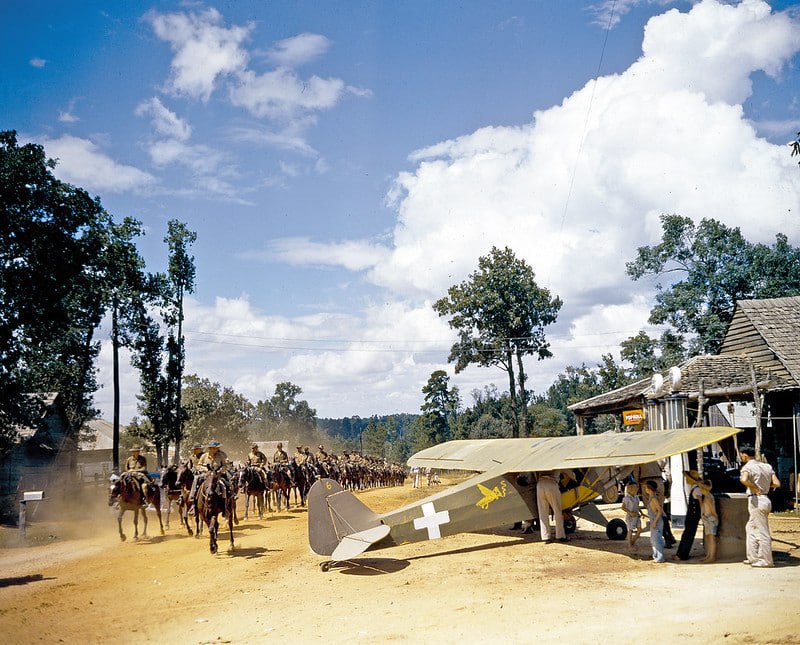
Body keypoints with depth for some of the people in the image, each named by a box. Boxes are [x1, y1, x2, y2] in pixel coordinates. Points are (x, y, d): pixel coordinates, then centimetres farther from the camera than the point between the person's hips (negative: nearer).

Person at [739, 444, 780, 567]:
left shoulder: (748, 467, -11)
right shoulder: (767, 466, 11)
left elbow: (743, 480, -31)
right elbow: (777, 483, 4)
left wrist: (755, 488, -16)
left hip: (756, 500, -8)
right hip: (765, 499, 8)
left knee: (762, 532, -2)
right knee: (750, 528, 18)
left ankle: (766, 560, 3)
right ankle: (753, 557, 20)